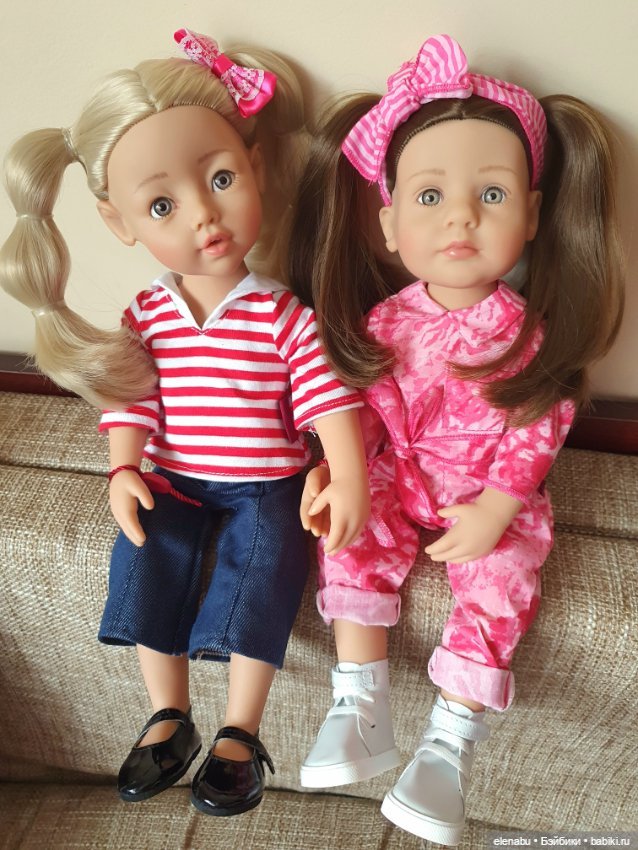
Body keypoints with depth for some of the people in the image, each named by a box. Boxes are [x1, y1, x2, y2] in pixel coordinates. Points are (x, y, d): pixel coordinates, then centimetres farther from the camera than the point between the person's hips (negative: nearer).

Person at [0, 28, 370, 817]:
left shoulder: (283, 315, -12)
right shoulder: (146, 317, -3)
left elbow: (329, 398, -15)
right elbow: (129, 400, 0)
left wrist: (348, 480, -26)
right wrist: (124, 470, -14)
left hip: (264, 484, -2)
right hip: (172, 482, 3)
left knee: (258, 569, -19)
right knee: (146, 561, -14)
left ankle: (239, 734, 3)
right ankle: (169, 717, 8)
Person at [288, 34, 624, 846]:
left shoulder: (527, 330, -14)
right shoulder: (384, 321, -9)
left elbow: (537, 427, -12)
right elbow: (362, 407, 0)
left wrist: (496, 507, -21)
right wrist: (332, 470, -14)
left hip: (493, 492, -2)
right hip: (397, 477, 2)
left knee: (498, 579, -21)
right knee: (354, 543, -18)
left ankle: (449, 745, -6)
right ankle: (361, 710, -5)